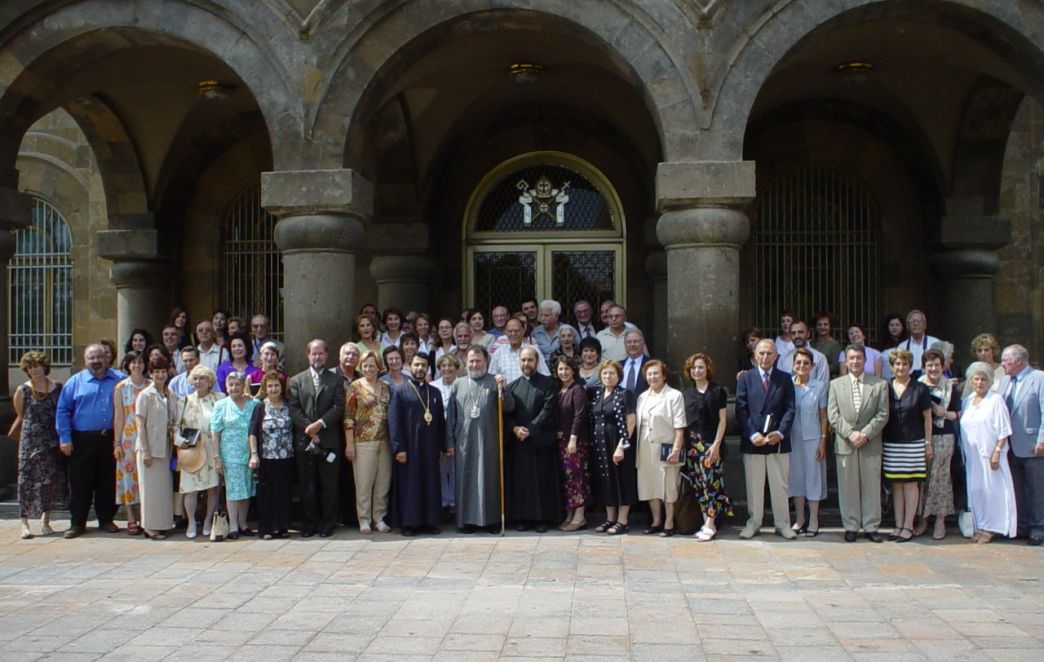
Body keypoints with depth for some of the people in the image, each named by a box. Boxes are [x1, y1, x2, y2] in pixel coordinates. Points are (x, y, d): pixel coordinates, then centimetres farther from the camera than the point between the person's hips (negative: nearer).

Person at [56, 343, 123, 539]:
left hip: (110, 440, 1)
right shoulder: (75, 382, 4)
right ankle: (77, 523, 10)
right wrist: (65, 438, -5)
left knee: (108, 483, 8)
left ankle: (106, 521, 18)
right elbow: (62, 411, 2)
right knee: (80, 483, 2)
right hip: (82, 440, -1)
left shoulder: (120, 380, 6)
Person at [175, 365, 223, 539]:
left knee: (213, 487, 2)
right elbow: (175, 424, 8)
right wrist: (179, 439, -10)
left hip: (214, 451, 0)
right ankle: (191, 523, 8)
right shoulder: (185, 401, 10)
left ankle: (208, 521, 16)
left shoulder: (219, 399, 5)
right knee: (190, 487, -3)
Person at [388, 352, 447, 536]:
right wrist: (398, 448, -13)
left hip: (430, 448, 4)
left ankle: (429, 521, 14)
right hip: (408, 448, -4)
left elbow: (441, 420, 12)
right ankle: (409, 523, 7)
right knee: (409, 484, 0)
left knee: (430, 484, 6)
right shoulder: (400, 393, -1)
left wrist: (441, 446, 6)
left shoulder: (435, 393, 11)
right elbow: (393, 422, -6)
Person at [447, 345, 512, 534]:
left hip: (489, 441, -1)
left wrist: (503, 389, -19)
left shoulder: (495, 382, 4)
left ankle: (491, 519, 11)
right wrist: (451, 441, 7)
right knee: (465, 480, 4)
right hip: (465, 441, 2)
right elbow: (451, 416, 11)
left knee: (490, 479, 3)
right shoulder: (458, 384, 10)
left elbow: (509, 408, -3)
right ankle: (467, 520, 11)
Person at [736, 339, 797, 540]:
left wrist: (780, 432, -13)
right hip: (752, 441, 0)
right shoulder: (746, 378, 5)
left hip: (778, 441, 0)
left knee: (780, 486, 6)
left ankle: (782, 524, 15)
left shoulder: (785, 379, 6)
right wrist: (752, 434, -12)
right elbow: (741, 410, -1)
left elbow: (790, 409, 1)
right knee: (754, 486, 7)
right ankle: (754, 523, 16)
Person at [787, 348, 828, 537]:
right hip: (792, 437, 1)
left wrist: (823, 441, -2)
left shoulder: (820, 386, -1)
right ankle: (799, 518, 20)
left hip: (812, 438, -1)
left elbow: (823, 416, 2)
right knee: (796, 476, 8)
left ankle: (813, 521, 11)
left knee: (813, 476, 3)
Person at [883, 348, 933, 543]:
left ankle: (908, 526, 5)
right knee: (896, 485, 7)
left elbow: (927, 417, 2)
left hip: (913, 443, -3)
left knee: (910, 483, -1)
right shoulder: (886, 388, 5)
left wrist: (928, 443, -1)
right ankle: (899, 525, 14)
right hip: (891, 443, 3)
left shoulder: (919, 389, -2)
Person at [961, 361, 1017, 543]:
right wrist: (961, 450, 9)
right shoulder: (967, 401, 13)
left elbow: (1004, 430, -9)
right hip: (972, 455, 6)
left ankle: (990, 528, 5)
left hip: (989, 454, -5)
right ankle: (979, 526, 15)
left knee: (991, 490, -3)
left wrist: (997, 452, -16)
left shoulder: (996, 400, -6)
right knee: (975, 490, 7)